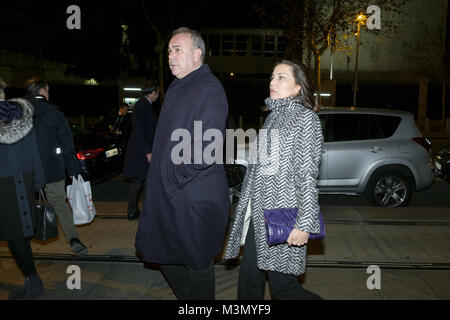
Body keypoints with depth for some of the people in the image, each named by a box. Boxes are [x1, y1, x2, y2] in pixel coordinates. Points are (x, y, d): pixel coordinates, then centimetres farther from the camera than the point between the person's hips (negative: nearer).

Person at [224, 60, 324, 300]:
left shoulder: (305, 118, -9)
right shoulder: (273, 116, 14)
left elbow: (308, 176, -14)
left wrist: (304, 223, -18)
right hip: (259, 211, 8)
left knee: (281, 285, 0)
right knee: (249, 276, 11)